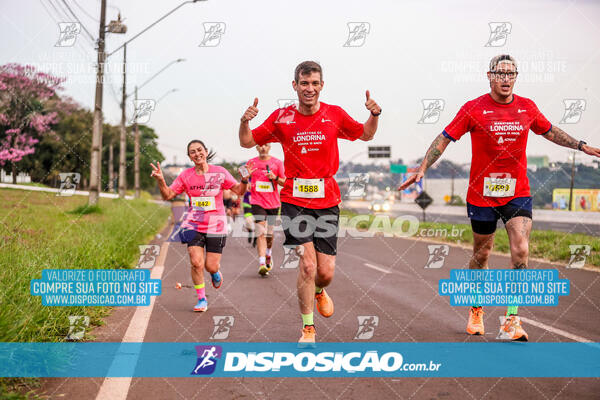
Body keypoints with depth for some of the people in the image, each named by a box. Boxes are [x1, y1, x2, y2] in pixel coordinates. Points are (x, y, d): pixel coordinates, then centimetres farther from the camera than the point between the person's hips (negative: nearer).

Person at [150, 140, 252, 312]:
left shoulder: (219, 172, -2)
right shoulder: (186, 176, 1)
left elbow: (239, 191, 3)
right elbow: (168, 195, 3)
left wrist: (244, 180, -18)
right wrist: (161, 180, -15)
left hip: (216, 226, -1)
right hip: (193, 225, 1)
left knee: (211, 266, -2)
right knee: (196, 262, -12)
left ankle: (216, 272, 38)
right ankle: (201, 300, 6)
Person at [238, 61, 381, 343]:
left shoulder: (335, 115, 2)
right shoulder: (281, 117, 0)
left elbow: (365, 135, 18)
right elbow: (247, 142, 8)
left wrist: (374, 115, -2)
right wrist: (245, 122, -12)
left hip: (327, 201, 1)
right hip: (294, 200, -1)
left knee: (325, 273, 0)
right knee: (307, 263, -15)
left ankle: (318, 291, 39)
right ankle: (308, 328, 1)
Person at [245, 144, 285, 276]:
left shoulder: (277, 162, 3)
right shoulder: (251, 163, 5)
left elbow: (284, 182, 5)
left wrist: (275, 178, -14)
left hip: (273, 203, 1)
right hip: (257, 203, -1)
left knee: (269, 233, 12)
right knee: (261, 233, -14)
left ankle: (268, 255, 41)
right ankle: (262, 264, -20)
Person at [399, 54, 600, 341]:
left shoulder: (527, 107, 4)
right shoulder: (474, 109, -6)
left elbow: (550, 132, 21)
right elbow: (444, 139, -5)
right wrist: (422, 169, -14)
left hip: (518, 194, 2)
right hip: (482, 194, -2)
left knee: (521, 252, -13)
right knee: (481, 255, 11)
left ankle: (512, 322, -7)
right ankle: (476, 310, 34)